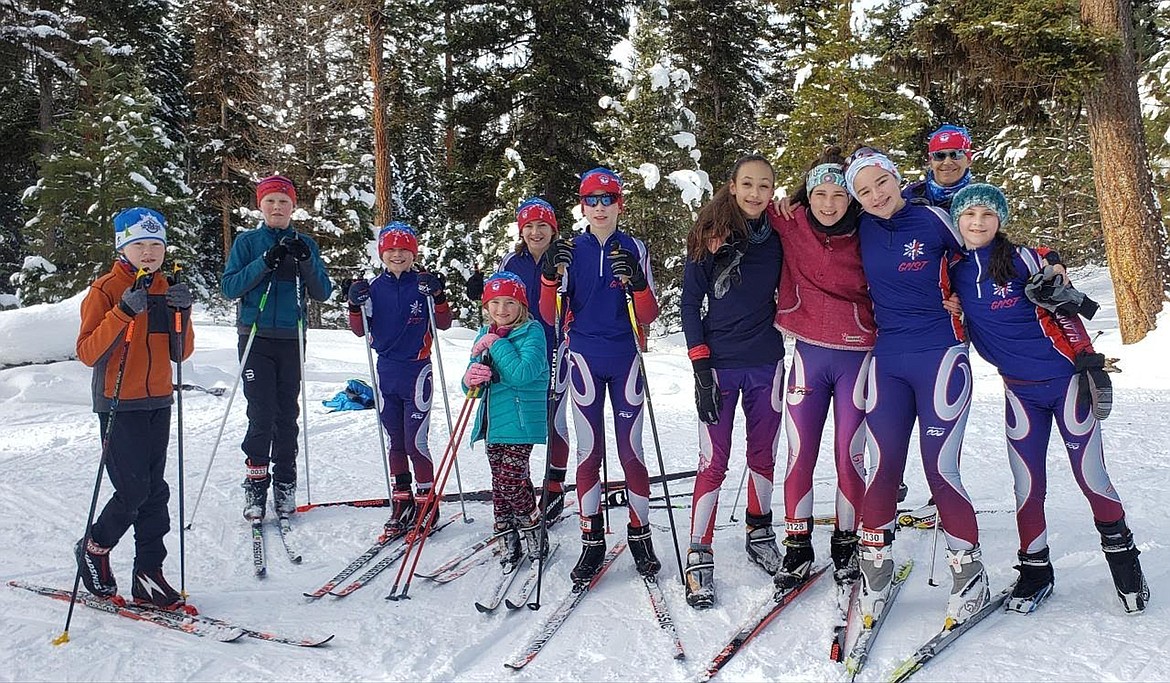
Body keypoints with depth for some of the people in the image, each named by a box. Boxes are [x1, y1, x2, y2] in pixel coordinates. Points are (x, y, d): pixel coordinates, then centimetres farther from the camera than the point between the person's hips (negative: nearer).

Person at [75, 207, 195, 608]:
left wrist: (182, 313, -10)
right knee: (133, 490, -8)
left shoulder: (166, 290, 11)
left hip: (158, 403, 5)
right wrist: (123, 312, -26)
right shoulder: (105, 290, -6)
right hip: (119, 405, -5)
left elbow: (181, 353, 7)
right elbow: (87, 353, -15)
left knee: (154, 490, 5)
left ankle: (148, 575, 12)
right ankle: (93, 550, 18)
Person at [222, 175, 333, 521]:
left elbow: (323, 292, 4)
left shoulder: (305, 244, 11)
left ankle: (285, 485, 11)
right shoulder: (247, 242, 6)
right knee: (262, 413, -8)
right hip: (256, 337, -2)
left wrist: (305, 261, -12)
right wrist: (266, 262, -15)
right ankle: (255, 484, 3)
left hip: (291, 339, 2)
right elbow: (229, 286, -4)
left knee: (287, 413, 3)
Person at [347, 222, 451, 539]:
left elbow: (444, 324, -3)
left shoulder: (423, 284, -2)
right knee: (395, 441, 10)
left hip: (417, 370, -4)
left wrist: (438, 296, -18)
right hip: (387, 371, 4)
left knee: (416, 441, -6)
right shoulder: (374, 287, 6)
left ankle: (426, 500, 8)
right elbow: (361, 331, 8)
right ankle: (401, 501, 20)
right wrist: (356, 306, -9)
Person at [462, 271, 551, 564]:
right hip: (493, 420, 7)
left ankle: (534, 533, 11)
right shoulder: (484, 335, 12)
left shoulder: (532, 332, -8)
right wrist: (470, 379, -13)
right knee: (499, 481, 10)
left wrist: (496, 344, -18)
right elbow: (474, 382, 12)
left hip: (520, 421, -7)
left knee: (511, 479, -10)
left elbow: (523, 373, -23)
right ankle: (508, 541, 21)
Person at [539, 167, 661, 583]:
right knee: (589, 452, 5)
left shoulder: (634, 249, 1)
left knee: (631, 450, 3)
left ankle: (640, 534, 17)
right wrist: (550, 277, -17)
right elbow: (550, 316, 0)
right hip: (585, 360, 1)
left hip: (626, 359, -1)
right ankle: (592, 540, 14)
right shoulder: (570, 251, 3)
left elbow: (649, 316, -2)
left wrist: (637, 283, -21)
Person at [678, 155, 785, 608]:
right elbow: (690, 303, -4)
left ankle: (759, 533, 32)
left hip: (767, 362, 4)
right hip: (720, 363, -3)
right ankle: (699, 557, 3)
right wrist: (700, 365, -10)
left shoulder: (777, 240, 5)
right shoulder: (709, 237, -5)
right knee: (714, 461, -5)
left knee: (763, 455, 13)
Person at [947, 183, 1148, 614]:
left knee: (1090, 476, 3)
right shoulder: (953, 272, 0)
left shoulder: (1024, 258, -10)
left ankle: (1123, 557, 26)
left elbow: (1065, 313, -7)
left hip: (1066, 380, -3)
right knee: (1028, 485, 6)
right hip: (1019, 391, 3)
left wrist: (1090, 364, -11)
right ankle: (1035, 568, 22)